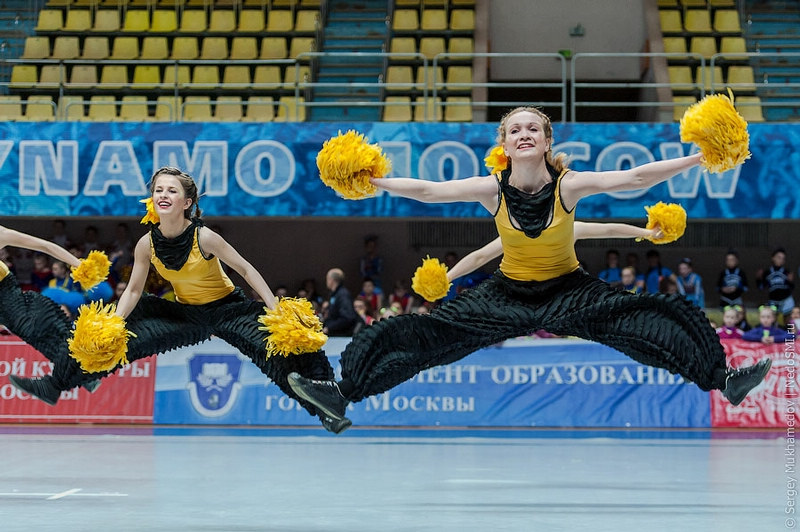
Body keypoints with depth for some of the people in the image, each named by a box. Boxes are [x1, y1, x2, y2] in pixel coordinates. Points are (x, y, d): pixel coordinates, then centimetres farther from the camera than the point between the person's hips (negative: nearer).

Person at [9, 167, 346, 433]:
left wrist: (275, 311, -21)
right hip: (185, 315, 4)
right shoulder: (147, 244, -14)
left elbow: (245, 269, -17)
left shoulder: (205, 238, -26)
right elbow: (133, 291, -2)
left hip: (228, 309, -4)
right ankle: (54, 386, 13)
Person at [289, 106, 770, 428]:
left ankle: (722, 379, -17)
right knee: (423, 332, -10)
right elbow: (428, 190, -11)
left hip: (568, 289, -1)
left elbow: (633, 178, -23)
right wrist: (374, 181, -17)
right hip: (509, 292, 1)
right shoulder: (493, 189, -13)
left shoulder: (569, 185, -17)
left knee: (650, 320, -23)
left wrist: (699, 159, -29)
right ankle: (344, 393, -4)